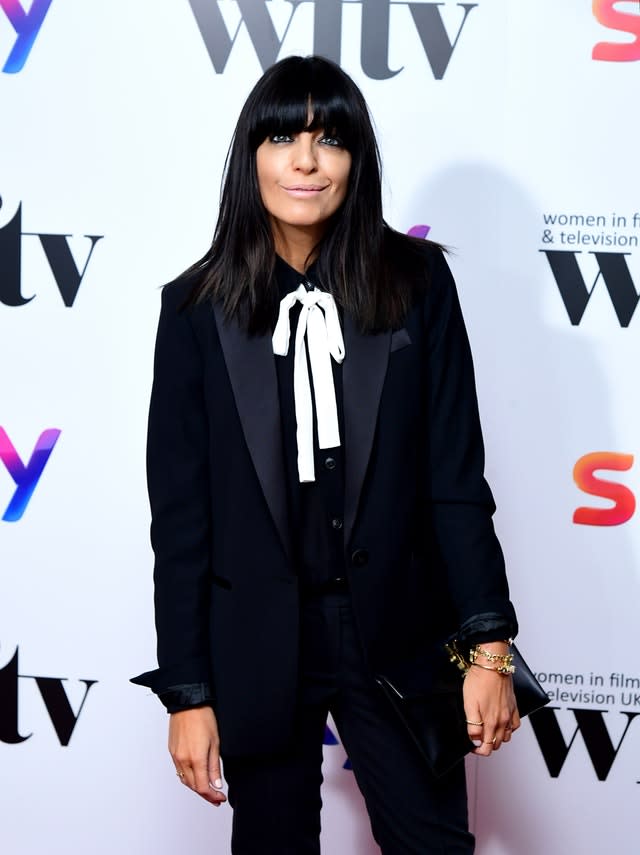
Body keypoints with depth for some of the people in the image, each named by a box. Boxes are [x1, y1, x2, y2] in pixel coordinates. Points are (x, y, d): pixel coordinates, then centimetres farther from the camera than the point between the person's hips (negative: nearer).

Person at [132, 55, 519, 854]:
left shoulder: (414, 280, -3)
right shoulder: (199, 306, -4)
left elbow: (455, 473, -3)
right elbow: (179, 510, -3)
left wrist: (488, 646, -7)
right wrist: (187, 690, -4)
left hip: (394, 633, 0)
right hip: (257, 644, 0)